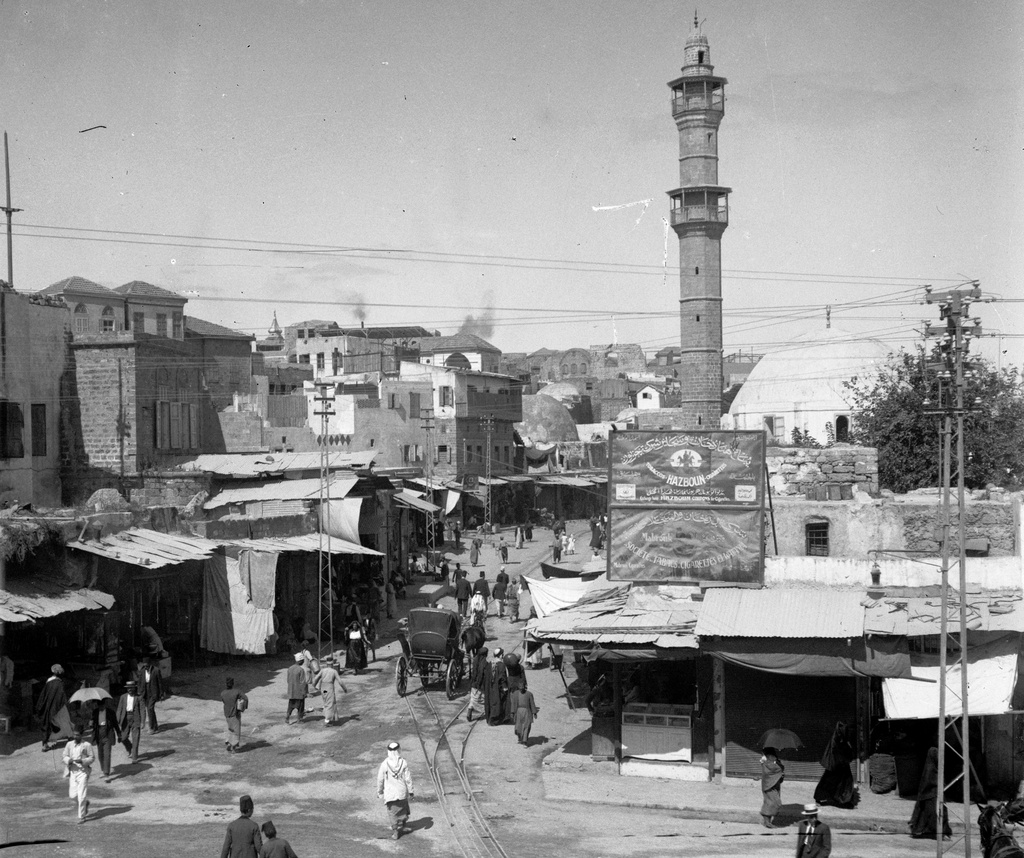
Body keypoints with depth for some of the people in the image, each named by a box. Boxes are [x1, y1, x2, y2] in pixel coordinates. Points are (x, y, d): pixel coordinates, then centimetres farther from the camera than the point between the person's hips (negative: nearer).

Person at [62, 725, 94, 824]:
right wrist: (68, 760, -12)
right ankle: (85, 803, 35)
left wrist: (82, 761, -19)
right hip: (72, 771, 4)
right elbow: (65, 756, 11)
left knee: (81, 796, -6)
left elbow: (92, 757, -3)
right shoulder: (69, 744, 4)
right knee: (73, 795, 5)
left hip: (83, 771, -4)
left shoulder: (87, 745, -7)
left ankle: (81, 817, 6)